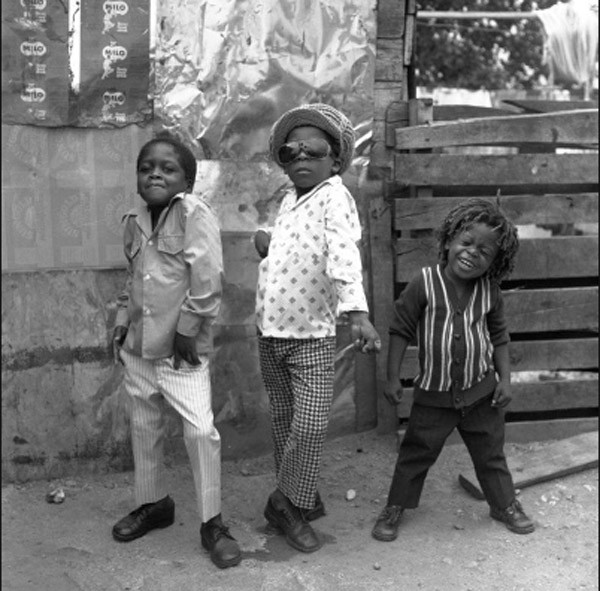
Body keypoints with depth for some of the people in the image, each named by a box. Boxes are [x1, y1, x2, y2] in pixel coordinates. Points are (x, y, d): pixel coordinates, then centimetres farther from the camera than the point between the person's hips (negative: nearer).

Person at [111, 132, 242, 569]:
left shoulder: (195, 214, -14)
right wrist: (122, 325, 12)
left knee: (201, 430, -11)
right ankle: (154, 504, 37)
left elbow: (207, 277, -19)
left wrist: (187, 328, -18)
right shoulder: (135, 222, 7)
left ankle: (212, 522, 5)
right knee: (144, 427, 17)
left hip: (180, 348, -7)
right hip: (138, 345, 7)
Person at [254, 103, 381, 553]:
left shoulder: (334, 196, -13)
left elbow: (344, 254, -29)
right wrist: (266, 241, 5)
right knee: (284, 424, 15)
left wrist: (357, 312, -43)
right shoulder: (289, 199, 9)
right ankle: (299, 500, 32)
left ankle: (289, 504, 10)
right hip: (270, 334, 7)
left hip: (312, 336, -7)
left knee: (310, 426, -11)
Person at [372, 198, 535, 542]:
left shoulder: (490, 292, -4)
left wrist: (505, 378, 2)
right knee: (416, 453, 9)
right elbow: (401, 330, -8)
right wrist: (393, 377, -9)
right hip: (434, 393, -2)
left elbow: (499, 337, 9)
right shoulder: (425, 284, -14)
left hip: (481, 391, 2)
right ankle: (396, 507, 26)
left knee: (491, 453, 17)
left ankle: (505, 504, 38)